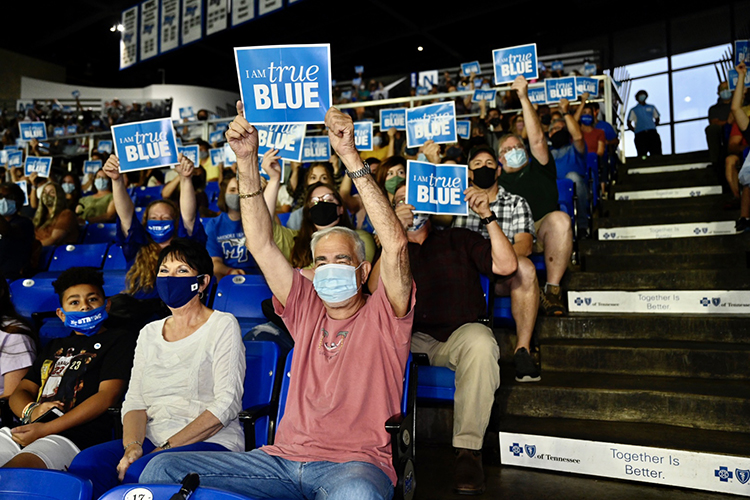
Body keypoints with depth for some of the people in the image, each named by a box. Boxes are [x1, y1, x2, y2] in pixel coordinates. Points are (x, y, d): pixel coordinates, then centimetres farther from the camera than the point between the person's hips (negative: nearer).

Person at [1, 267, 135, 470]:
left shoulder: (119, 339, 10)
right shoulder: (55, 347, 31)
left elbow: (107, 395, -3)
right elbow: (20, 391, 26)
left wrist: (45, 429, -10)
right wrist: (31, 410, -2)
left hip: (76, 437, -6)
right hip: (24, 431, 7)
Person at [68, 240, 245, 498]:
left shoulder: (222, 326, -1)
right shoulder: (149, 333, 16)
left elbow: (227, 403, -10)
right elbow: (135, 401, 10)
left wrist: (167, 447, -15)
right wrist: (132, 446, -11)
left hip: (211, 442, -5)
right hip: (153, 439, 5)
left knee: (139, 472, -31)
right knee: (85, 463, -22)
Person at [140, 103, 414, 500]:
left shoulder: (383, 316, 4)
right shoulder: (307, 310, 15)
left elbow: (395, 244, -14)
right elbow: (261, 244, 7)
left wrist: (351, 158, -19)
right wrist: (247, 161, -1)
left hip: (356, 463, -4)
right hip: (283, 460, 5)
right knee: (163, 468, -9)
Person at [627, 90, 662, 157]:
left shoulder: (651, 107, 19)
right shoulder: (634, 110, 12)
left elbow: (657, 119, 28)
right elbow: (629, 123, 12)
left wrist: (652, 128, 15)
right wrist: (635, 130, 3)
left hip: (652, 133, 2)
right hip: (640, 134, -2)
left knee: (656, 153, -7)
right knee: (642, 154, -10)